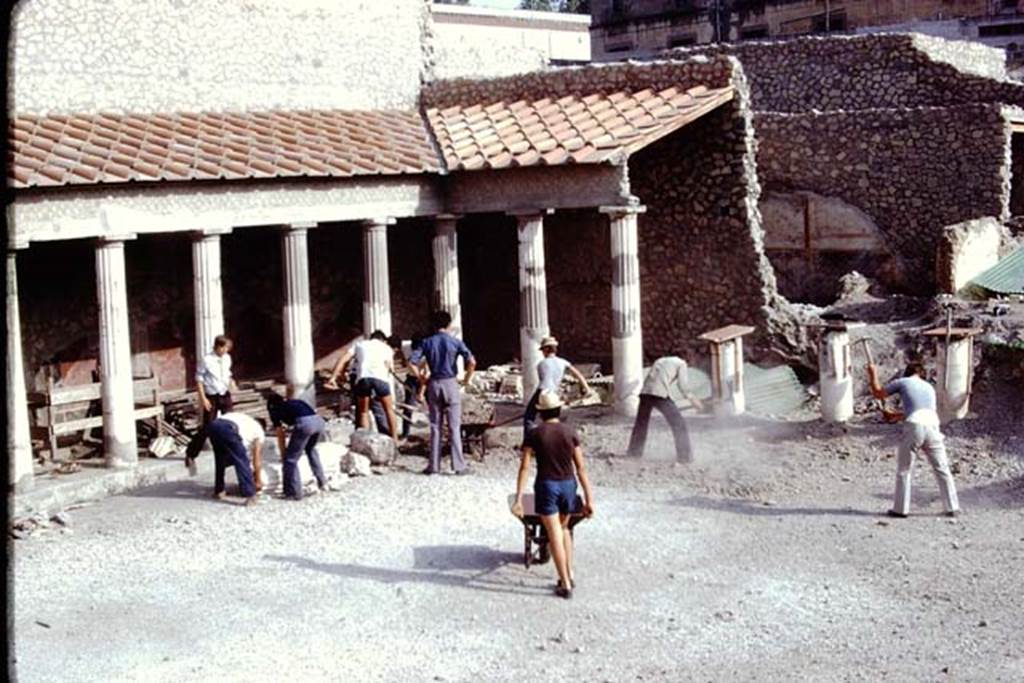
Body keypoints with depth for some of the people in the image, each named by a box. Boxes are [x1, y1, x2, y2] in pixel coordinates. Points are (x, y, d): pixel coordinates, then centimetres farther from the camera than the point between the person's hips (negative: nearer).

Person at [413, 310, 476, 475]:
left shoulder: (427, 342, 3)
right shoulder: (455, 342, -3)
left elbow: (413, 362, -5)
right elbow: (471, 361, -14)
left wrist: (421, 378, 7)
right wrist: (467, 378, -1)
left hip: (433, 385, 2)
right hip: (450, 384, -2)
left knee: (435, 427, 9)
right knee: (454, 427, 1)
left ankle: (434, 465, 9)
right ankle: (459, 465, 0)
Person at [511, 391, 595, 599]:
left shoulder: (534, 434, -6)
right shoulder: (570, 432, -2)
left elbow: (524, 467, -10)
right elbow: (580, 467, -3)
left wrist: (518, 500, -9)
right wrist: (589, 499, 1)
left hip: (546, 486, -3)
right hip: (568, 485, 3)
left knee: (555, 535, 3)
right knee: (563, 528, 25)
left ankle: (566, 585, 2)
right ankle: (569, 573, 20)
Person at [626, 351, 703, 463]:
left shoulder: (660, 360, 33)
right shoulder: (681, 363, 17)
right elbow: (682, 385, 5)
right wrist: (691, 398, 16)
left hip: (645, 392, 6)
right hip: (660, 394, -5)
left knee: (641, 423, 24)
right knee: (678, 423, 3)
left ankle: (634, 451, 32)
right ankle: (684, 456, -1)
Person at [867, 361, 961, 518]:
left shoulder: (902, 382, 13)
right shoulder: (929, 387, 27)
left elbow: (878, 393, 21)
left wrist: (873, 375, 36)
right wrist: (897, 415, 46)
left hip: (914, 427, -3)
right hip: (932, 425, 3)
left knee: (904, 470, 8)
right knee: (942, 469, 10)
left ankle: (900, 509, 9)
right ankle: (952, 508, 11)